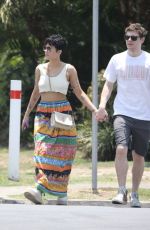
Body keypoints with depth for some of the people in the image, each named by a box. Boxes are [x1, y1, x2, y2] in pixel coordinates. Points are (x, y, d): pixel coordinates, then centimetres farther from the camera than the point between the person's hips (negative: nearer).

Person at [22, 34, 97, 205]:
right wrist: (27, 114, 22)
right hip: (43, 114, 2)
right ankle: (39, 192, -17)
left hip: (62, 114, -2)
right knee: (43, 151, -11)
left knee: (62, 154, -3)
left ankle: (62, 194, 1)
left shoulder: (69, 69, 1)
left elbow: (79, 93, 5)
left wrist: (94, 109, -6)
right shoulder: (40, 69, 10)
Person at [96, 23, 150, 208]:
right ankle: (121, 191, -16)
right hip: (122, 113, 0)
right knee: (121, 149, -19)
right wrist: (102, 106, -3)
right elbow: (108, 84, 11)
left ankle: (134, 194, 19)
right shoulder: (117, 59, 5)